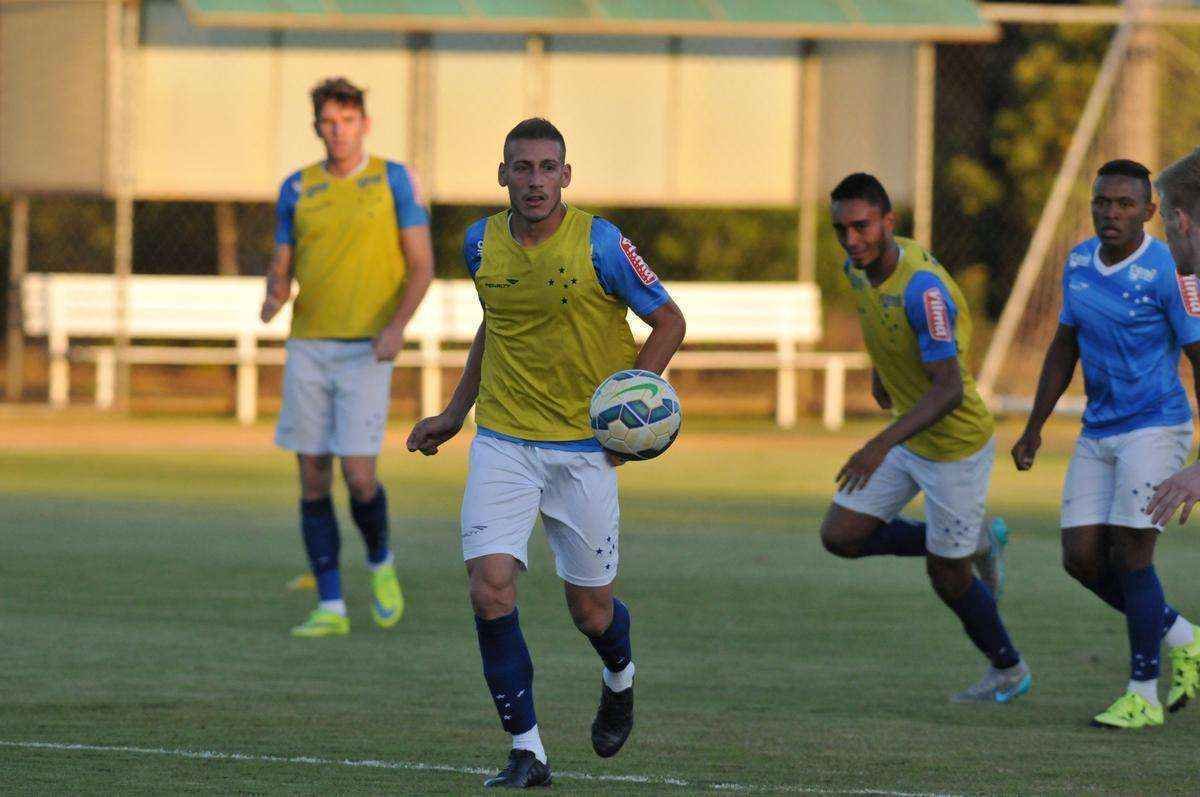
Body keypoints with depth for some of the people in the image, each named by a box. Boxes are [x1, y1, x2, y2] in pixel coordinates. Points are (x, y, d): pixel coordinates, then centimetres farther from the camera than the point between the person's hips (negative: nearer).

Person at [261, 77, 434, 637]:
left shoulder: (392, 180, 1)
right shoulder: (298, 189, 9)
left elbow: (421, 265, 1)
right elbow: (281, 268, 12)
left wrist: (396, 326, -15)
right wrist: (273, 299, -12)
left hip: (366, 353, -3)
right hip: (308, 348, 3)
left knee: (358, 475, -12)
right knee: (313, 480, 0)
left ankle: (381, 564, 18)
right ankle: (331, 608, 5)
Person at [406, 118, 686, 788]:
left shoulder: (600, 244, -10)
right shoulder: (482, 243, 3)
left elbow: (669, 320, -1)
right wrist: (455, 413, 23)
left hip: (586, 447, -3)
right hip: (503, 443, 3)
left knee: (591, 609, 4)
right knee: (490, 587, -15)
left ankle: (619, 677, 42)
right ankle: (528, 751, -8)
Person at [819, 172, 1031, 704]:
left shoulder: (924, 288, -33)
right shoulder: (859, 266, -7)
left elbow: (949, 390, -36)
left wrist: (882, 446, -45)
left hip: (956, 448, -8)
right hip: (910, 437, 8)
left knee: (946, 578, 5)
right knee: (840, 536, 3)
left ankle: (1008, 672, 31)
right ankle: (976, 543, 21)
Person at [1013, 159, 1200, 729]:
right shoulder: (1080, 263, 6)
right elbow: (1065, 346, 17)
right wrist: (1035, 426, 17)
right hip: (1098, 435, 7)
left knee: (1129, 558, -11)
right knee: (1082, 559, 0)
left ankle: (1143, 697, 1)